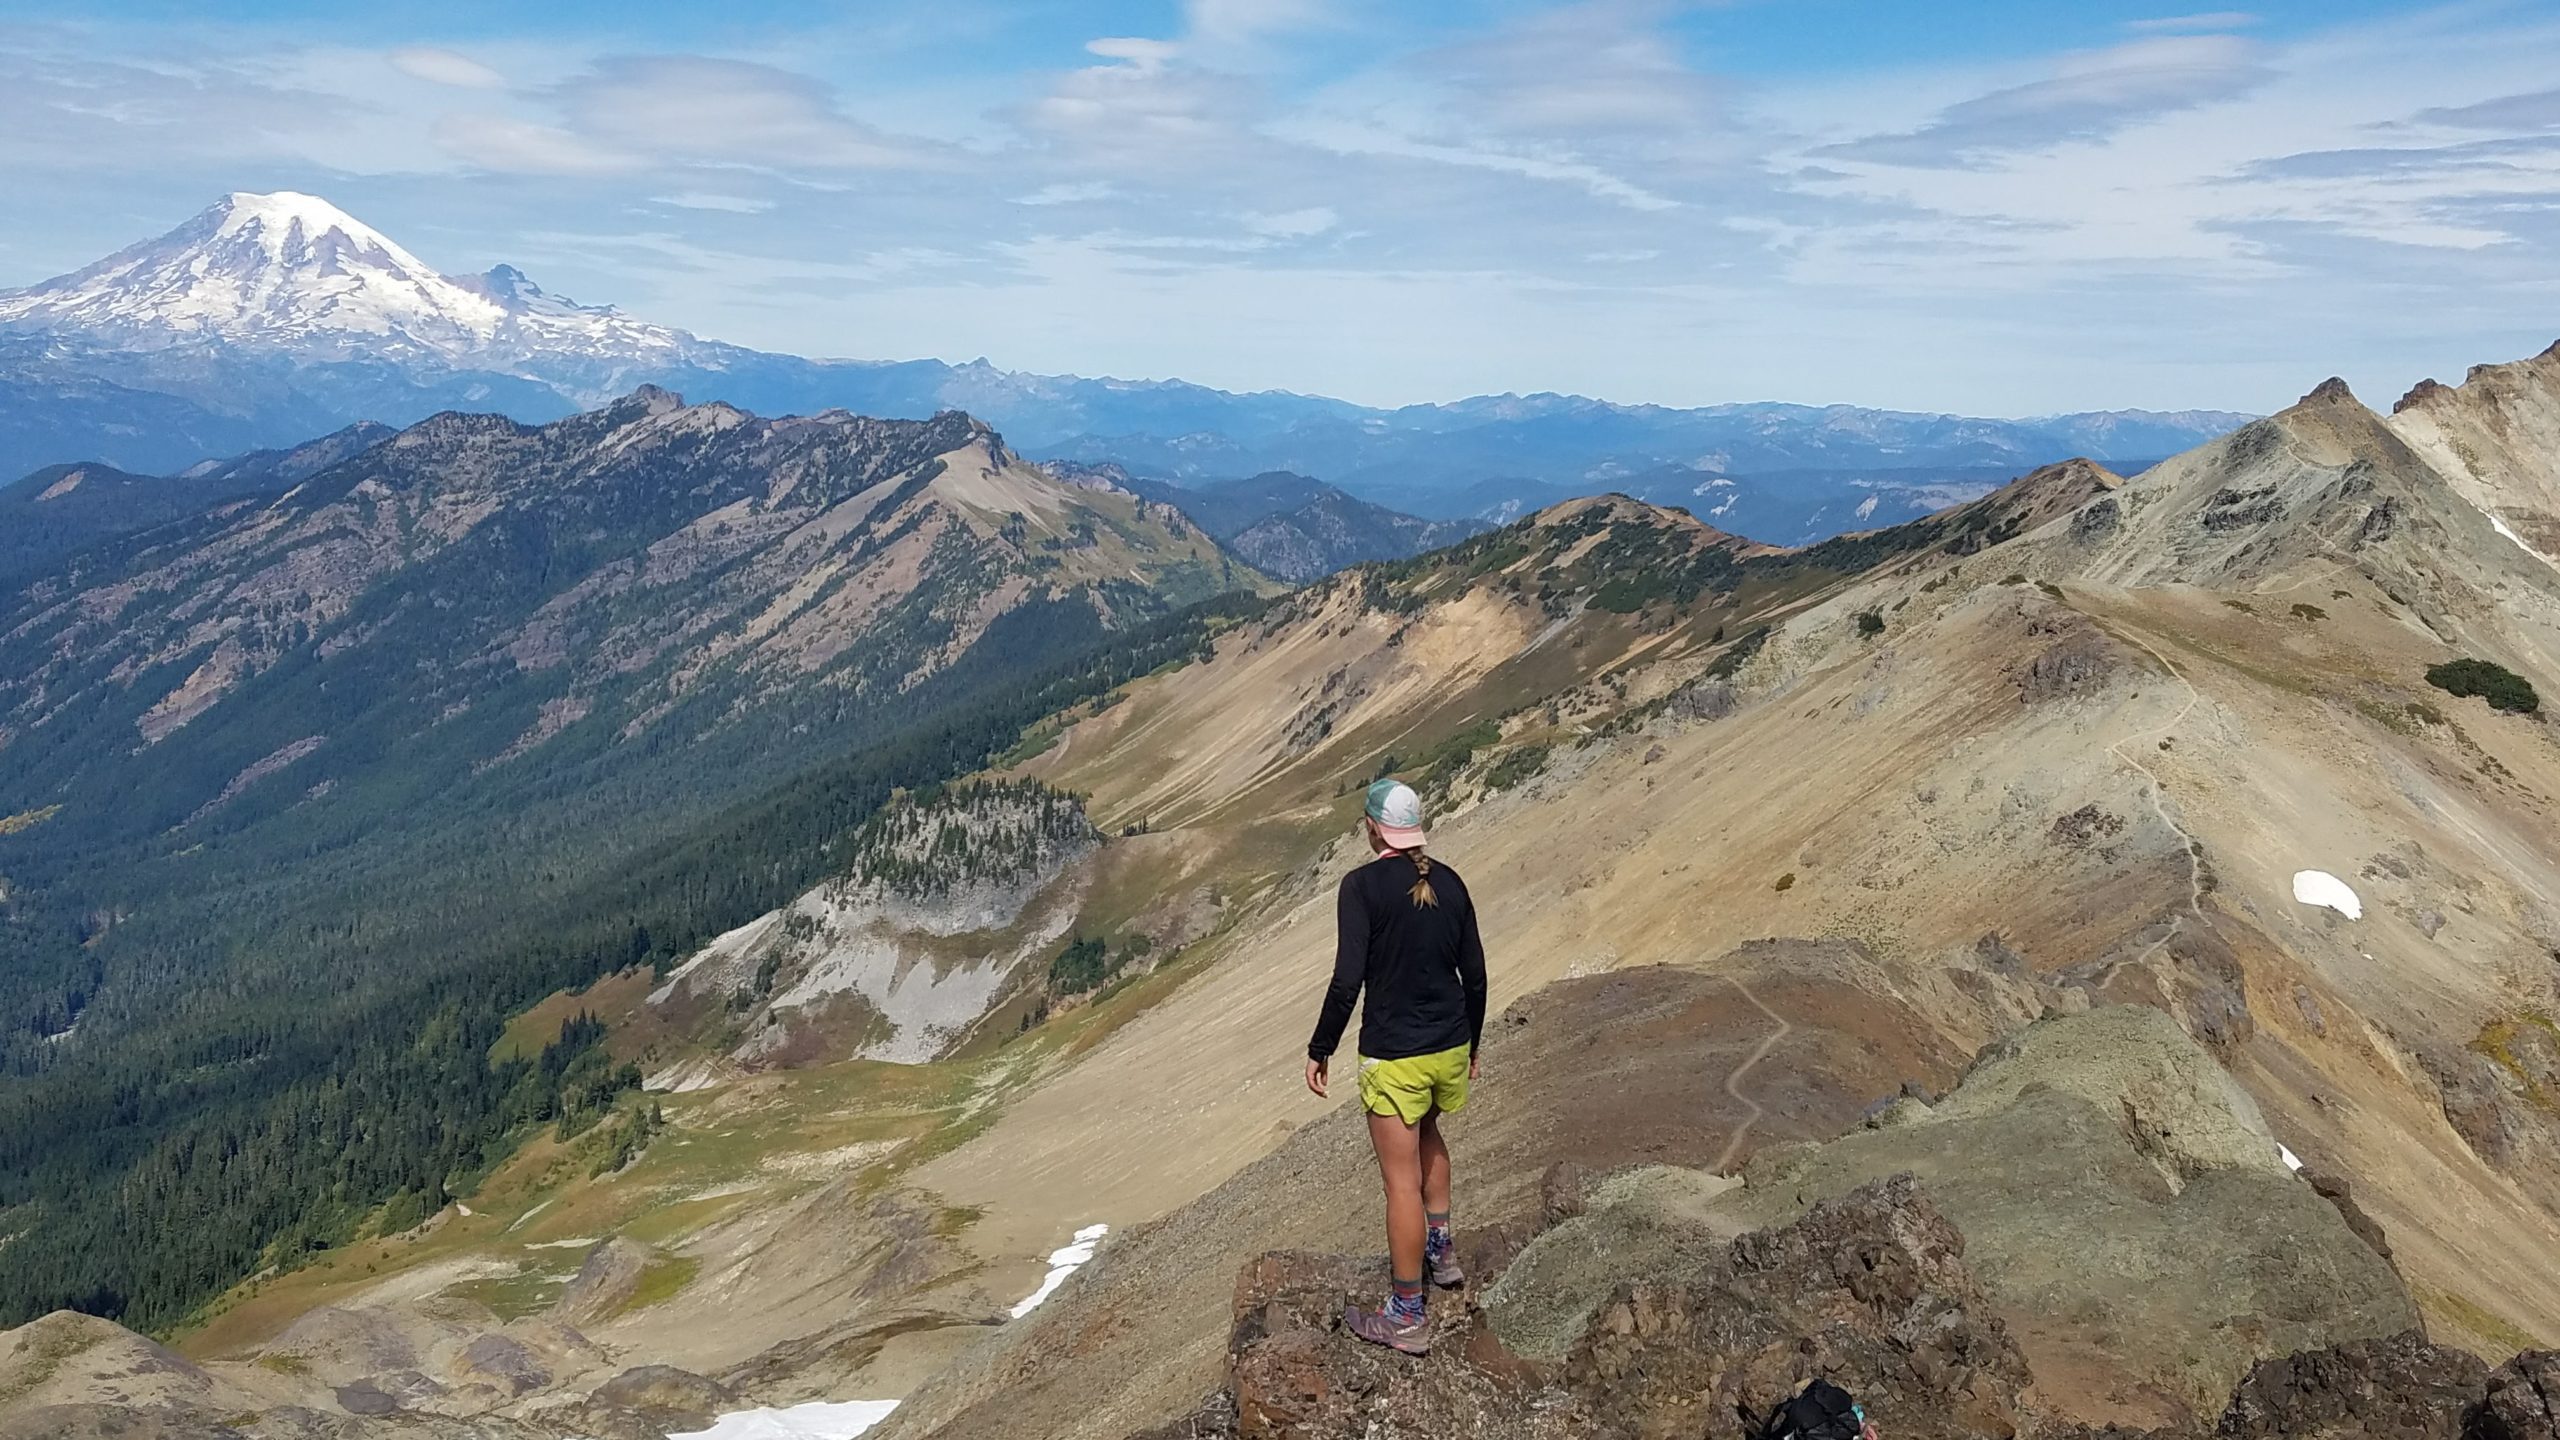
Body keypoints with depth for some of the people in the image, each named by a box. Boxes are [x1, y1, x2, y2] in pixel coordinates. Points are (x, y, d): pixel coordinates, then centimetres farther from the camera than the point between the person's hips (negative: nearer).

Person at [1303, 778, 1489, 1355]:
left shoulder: (1362, 885, -15)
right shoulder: (1449, 883, 2)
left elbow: (1347, 979, -20)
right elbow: (1474, 974, 8)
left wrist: (1319, 1049, -8)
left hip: (1394, 1055, -6)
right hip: (1450, 1047, 6)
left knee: (1402, 1181, 2)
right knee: (1427, 1133, 33)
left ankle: (1406, 1318, 11)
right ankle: (1440, 1253, 39)